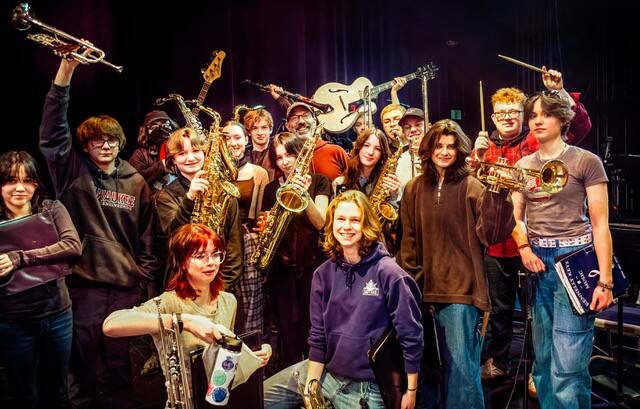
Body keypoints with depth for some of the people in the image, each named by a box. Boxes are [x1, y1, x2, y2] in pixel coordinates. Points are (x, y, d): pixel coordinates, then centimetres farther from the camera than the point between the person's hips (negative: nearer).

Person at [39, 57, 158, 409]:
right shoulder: (73, 172, 2)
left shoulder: (137, 183, 7)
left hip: (126, 289, 1)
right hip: (81, 285, -1)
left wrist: (144, 280, 5)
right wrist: (66, 69, -18)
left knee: (120, 366, 11)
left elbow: (147, 238, 10)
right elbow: (51, 132, -11)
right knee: (83, 366, 9)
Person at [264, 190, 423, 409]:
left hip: (366, 386, -4)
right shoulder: (324, 274, 0)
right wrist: (310, 387, -2)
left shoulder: (387, 273, -15)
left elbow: (410, 335, -10)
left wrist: (410, 391, -7)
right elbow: (317, 335, 4)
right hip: (324, 370, 5)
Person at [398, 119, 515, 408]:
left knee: (461, 364, -3)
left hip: (461, 287, -4)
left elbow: (491, 235, -13)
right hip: (424, 287, 4)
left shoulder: (472, 186, -3)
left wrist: (495, 194, -22)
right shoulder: (414, 189, 6)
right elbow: (408, 242, 8)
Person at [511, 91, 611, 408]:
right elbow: (515, 215, 14)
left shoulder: (586, 161, -2)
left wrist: (605, 280, -11)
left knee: (567, 367, -8)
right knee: (543, 360, 13)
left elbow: (600, 224, -5)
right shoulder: (523, 165, 12)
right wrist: (524, 248, -6)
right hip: (538, 263, 5)